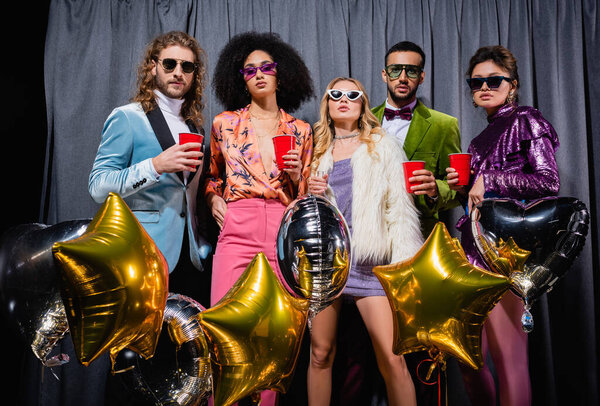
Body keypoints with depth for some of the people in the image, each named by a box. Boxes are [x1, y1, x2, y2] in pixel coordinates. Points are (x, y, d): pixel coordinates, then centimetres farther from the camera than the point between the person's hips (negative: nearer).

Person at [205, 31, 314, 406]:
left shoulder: (301, 131, 13)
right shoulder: (225, 124, 12)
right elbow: (212, 175, 26)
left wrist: (295, 173, -3)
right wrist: (214, 199, 7)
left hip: (285, 235, 1)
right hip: (237, 232, -1)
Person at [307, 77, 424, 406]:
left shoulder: (382, 147, 8)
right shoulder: (318, 152, 17)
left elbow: (400, 208, 1)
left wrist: (405, 266, -8)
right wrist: (309, 193, 2)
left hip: (369, 261, -3)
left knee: (392, 360, -9)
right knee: (320, 354, 8)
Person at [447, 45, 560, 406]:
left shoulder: (525, 120, 1)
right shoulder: (484, 138, 23)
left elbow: (549, 182, -10)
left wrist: (487, 181, -9)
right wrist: (463, 188, 6)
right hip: (478, 247, 8)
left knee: (508, 358, -5)